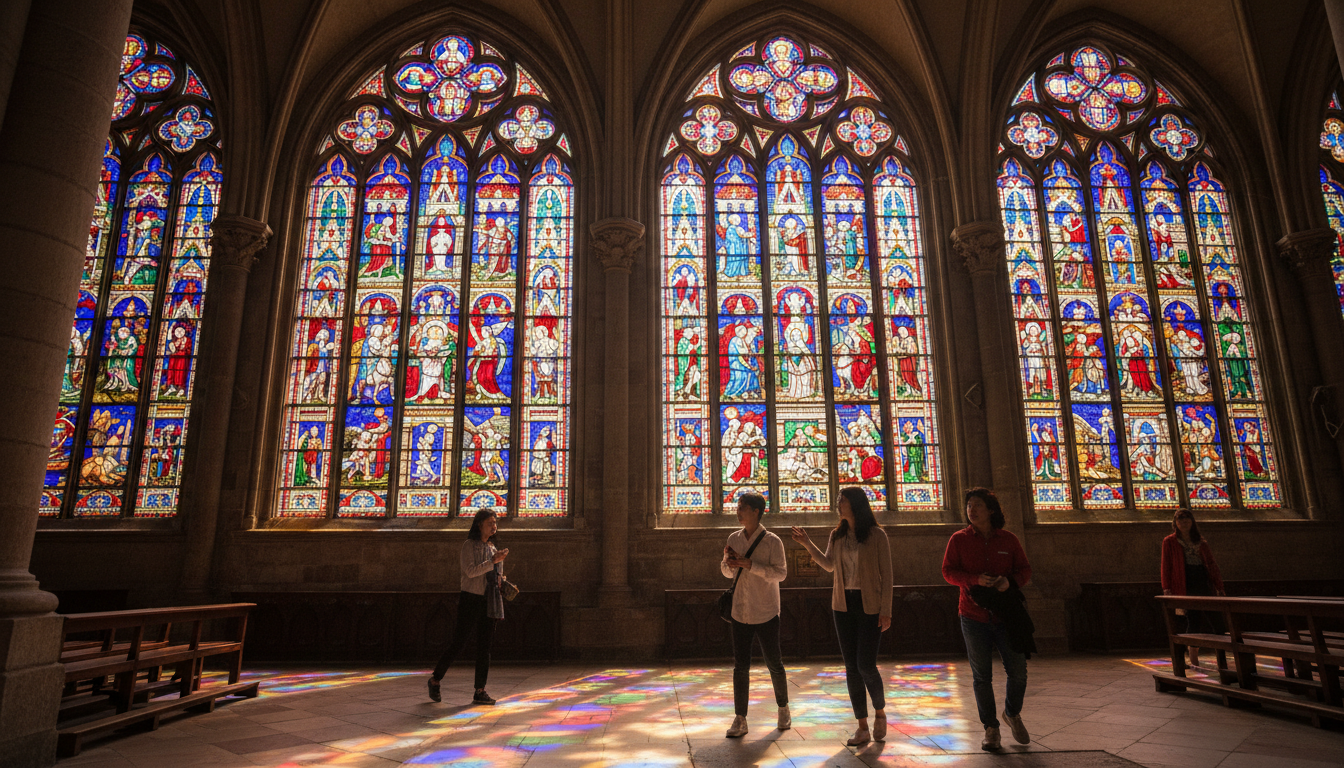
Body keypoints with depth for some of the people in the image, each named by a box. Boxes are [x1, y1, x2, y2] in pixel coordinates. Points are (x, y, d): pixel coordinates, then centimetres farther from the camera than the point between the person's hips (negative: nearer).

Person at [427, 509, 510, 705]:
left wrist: (502, 583, 5)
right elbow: (471, 571, -17)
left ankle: (480, 692, 7)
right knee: (458, 643, -2)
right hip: (470, 599, -6)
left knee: (484, 647, 4)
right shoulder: (469, 545, -4)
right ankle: (435, 679, 19)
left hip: (489, 601, 6)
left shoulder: (492, 547, 17)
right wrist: (493, 561, -20)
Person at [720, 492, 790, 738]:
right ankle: (740, 720, 11)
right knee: (740, 666, 3)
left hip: (766, 614, -3)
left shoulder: (772, 541, -9)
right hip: (740, 613, 4)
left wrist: (749, 564, -23)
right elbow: (727, 572, 15)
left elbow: (780, 573, -16)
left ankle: (783, 709, 31)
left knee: (774, 664, 9)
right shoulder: (734, 538, 6)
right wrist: (728, 561, -9)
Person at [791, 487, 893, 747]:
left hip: (869, 606, -5)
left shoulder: (876, 535, -7)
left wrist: (886, 610, -10)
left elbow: (886, 575, -6)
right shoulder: (837, 535, 8)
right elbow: (829, 564, 21)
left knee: (865, 665, -7)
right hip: (844, 605, 5)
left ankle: (880, 712, 22)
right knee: (851, 667, 5)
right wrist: (807, 543, 11)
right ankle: (862, 727, 14)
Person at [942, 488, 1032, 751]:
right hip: (973, 616, -1)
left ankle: (1012, 713, 34)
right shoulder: (959, 539, 1)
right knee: (981, 675, 6)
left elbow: (1025, 570, 4)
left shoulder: (1008, 540, 4)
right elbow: (948, 571, -4)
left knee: (1018, 670, 4)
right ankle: (990, 728, 22)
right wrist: (975, 580, -21)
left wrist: (1010, 580, -18)